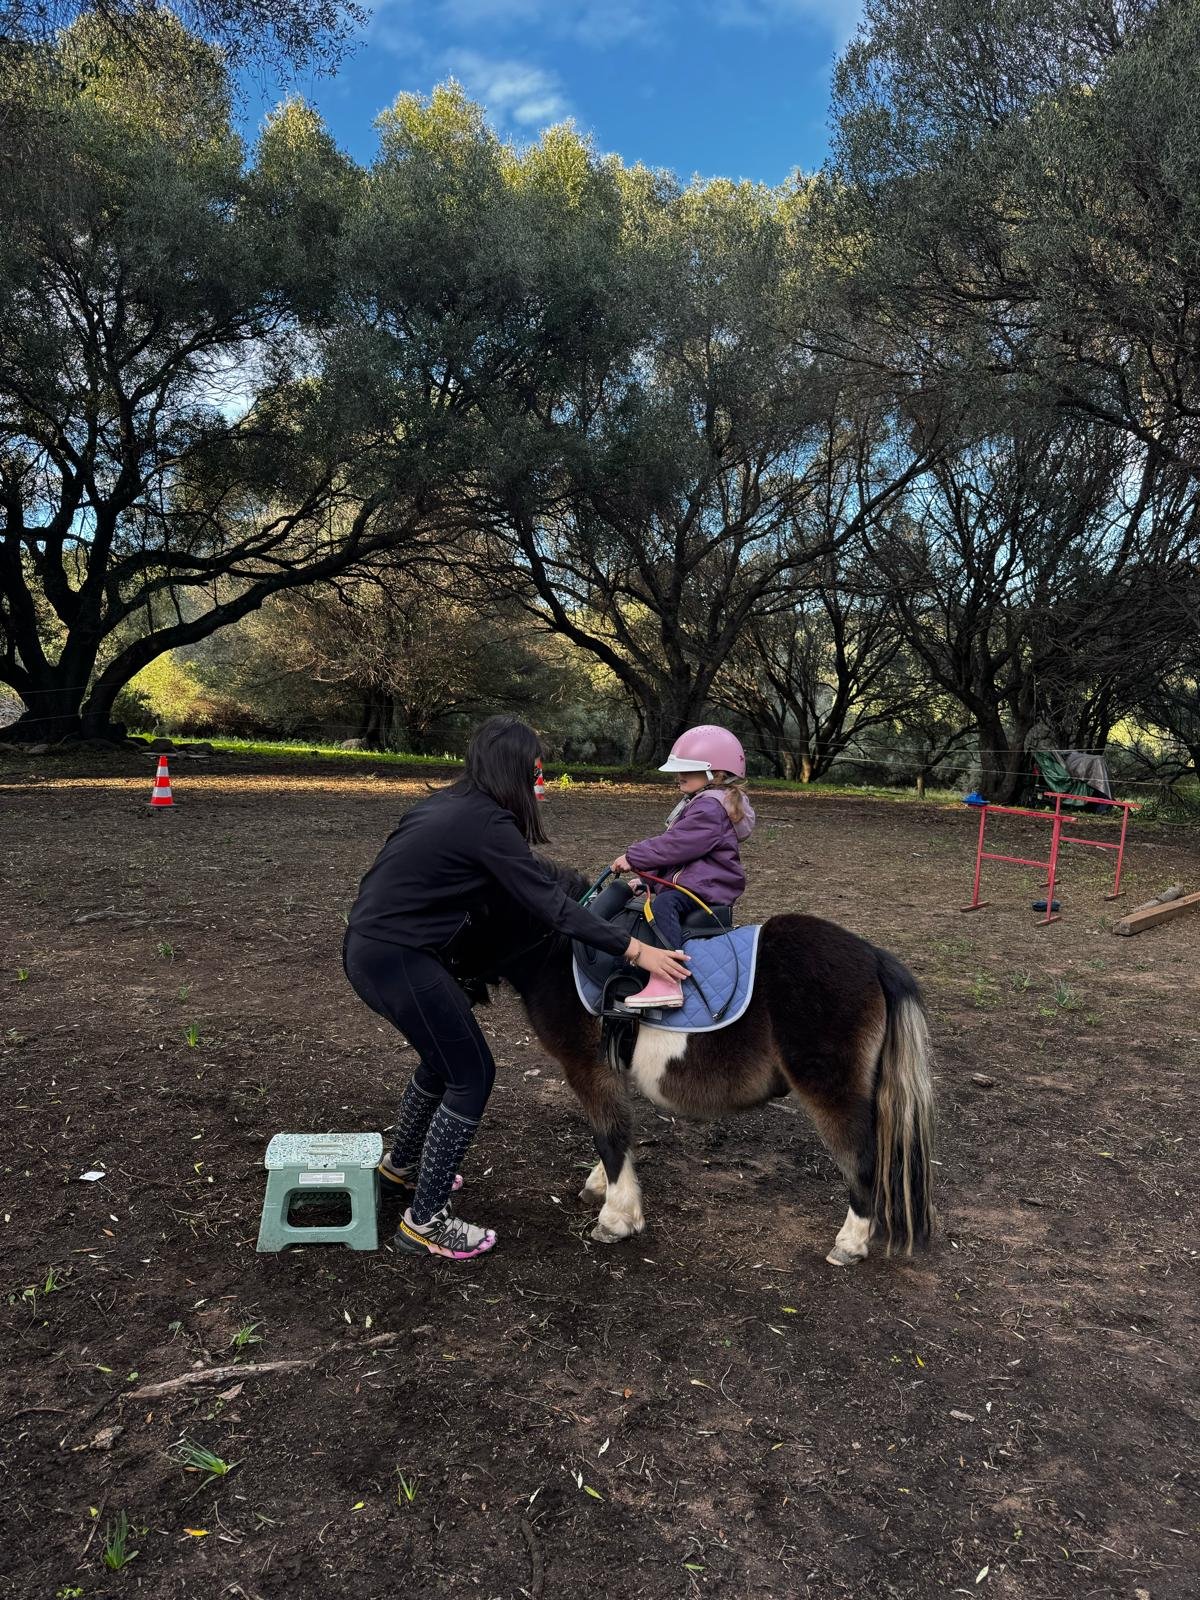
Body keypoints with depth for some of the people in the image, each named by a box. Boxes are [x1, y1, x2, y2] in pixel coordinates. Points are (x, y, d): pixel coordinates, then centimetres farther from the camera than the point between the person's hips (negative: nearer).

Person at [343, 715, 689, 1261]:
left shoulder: (448, 805, 10)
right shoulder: (488, 823, -17)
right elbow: (552, 905, -20)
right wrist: (637, 951, -19)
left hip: (369, 946, 10)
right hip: (397, 960, -10)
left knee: (447, 1052, 25)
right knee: (472, 1074, 1)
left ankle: (400, 1168, 44)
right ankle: (425, 1222, 10)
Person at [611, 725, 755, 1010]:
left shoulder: (710, 808, -18)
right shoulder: (700, 802, 19)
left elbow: (676, 845, -23)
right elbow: (673, 843, 22)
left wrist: (633, 858, -16)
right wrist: (647, 875, 14)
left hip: (706, 886, -12)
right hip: (688, 879, 12)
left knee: (662, 904, -37)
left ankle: (666, 982, -47)